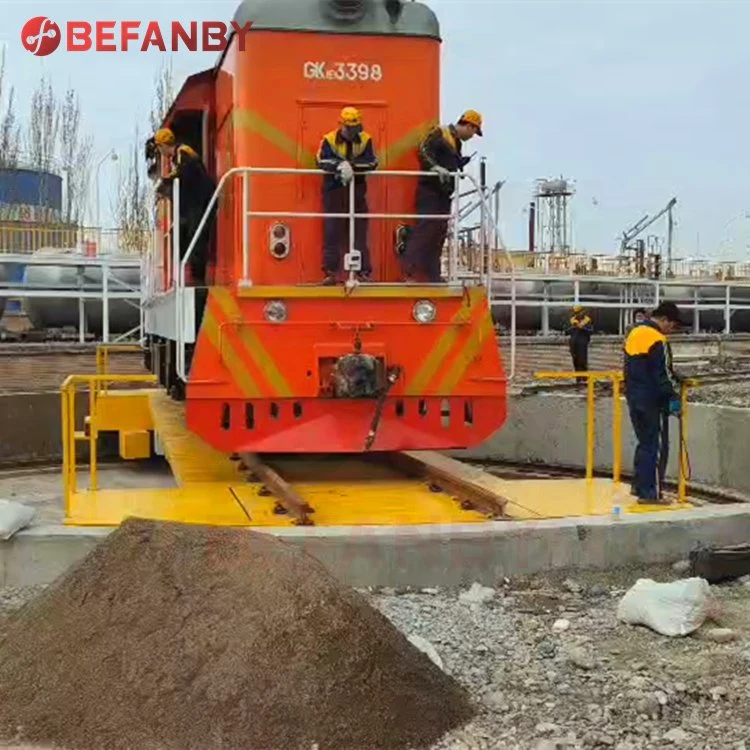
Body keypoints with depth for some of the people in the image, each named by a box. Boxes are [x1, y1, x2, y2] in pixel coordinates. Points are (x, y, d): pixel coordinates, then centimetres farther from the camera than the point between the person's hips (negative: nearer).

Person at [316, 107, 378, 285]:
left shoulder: (366, 140, 3)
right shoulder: (329, 140, -1)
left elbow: (372, 163, -10)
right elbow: (322, 162, -15)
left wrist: (351, 165, -23)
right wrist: (340, 165, -32)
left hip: (357, 190, 1)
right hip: (334, 190, -1)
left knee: (359, 231, 3)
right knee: (332, 232, -1)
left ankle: (363, 272, 6)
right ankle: (330, 272, 2)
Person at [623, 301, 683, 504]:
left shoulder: (634, 333, 11)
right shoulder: (657, 341, -18)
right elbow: (663, 374, -19)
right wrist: (673, 397, -13)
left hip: (634, 397, 9)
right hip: (652, 400, -9)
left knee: (645, 442, 19)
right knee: (657, 446, -3)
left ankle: (639, 485, 24)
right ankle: (650, 492, -2)